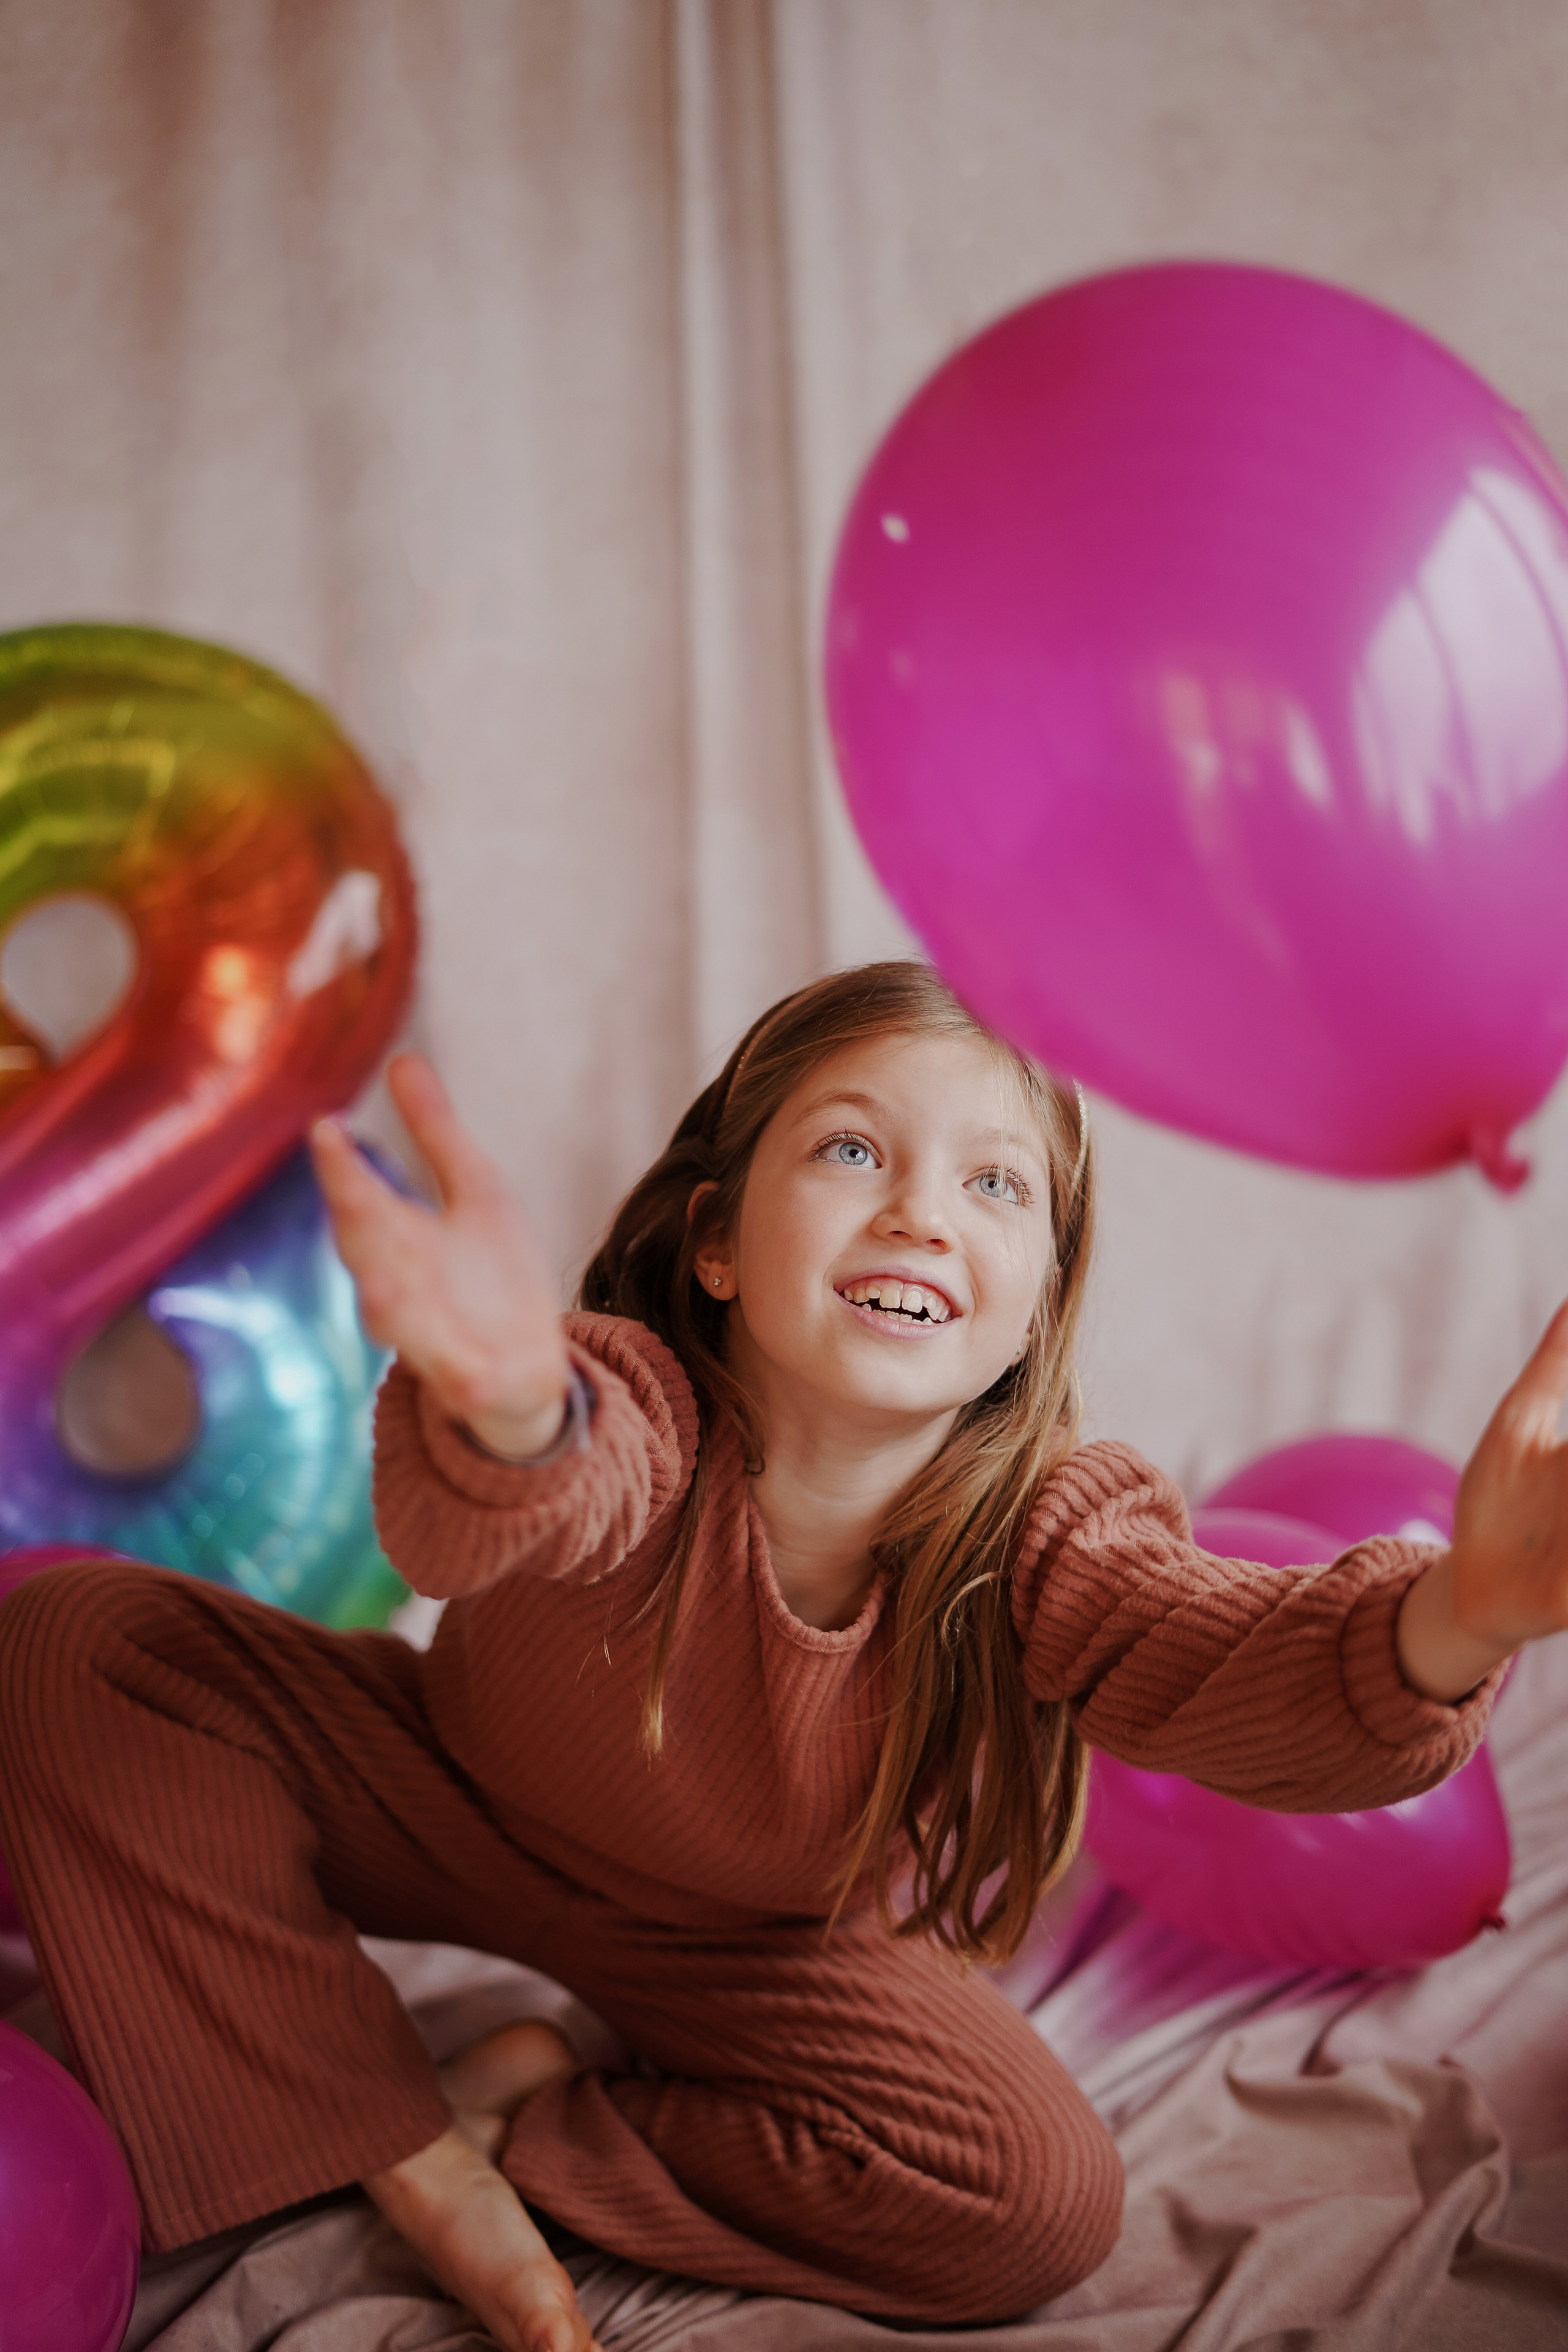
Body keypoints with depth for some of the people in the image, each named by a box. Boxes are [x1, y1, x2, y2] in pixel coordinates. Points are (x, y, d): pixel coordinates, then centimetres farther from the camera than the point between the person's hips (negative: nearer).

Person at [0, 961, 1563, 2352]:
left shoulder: (1048, 1536, -28)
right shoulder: (633, 1415, -33)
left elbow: (1239, 1671, -45)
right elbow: (475, 1525, -55)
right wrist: (508, 1415, -81)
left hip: (774, 1946, 1)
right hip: (457, 1798, 0)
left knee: (1042, 2201, -23)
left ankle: (519, 2118, -3)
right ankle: (418, 2161, -11)